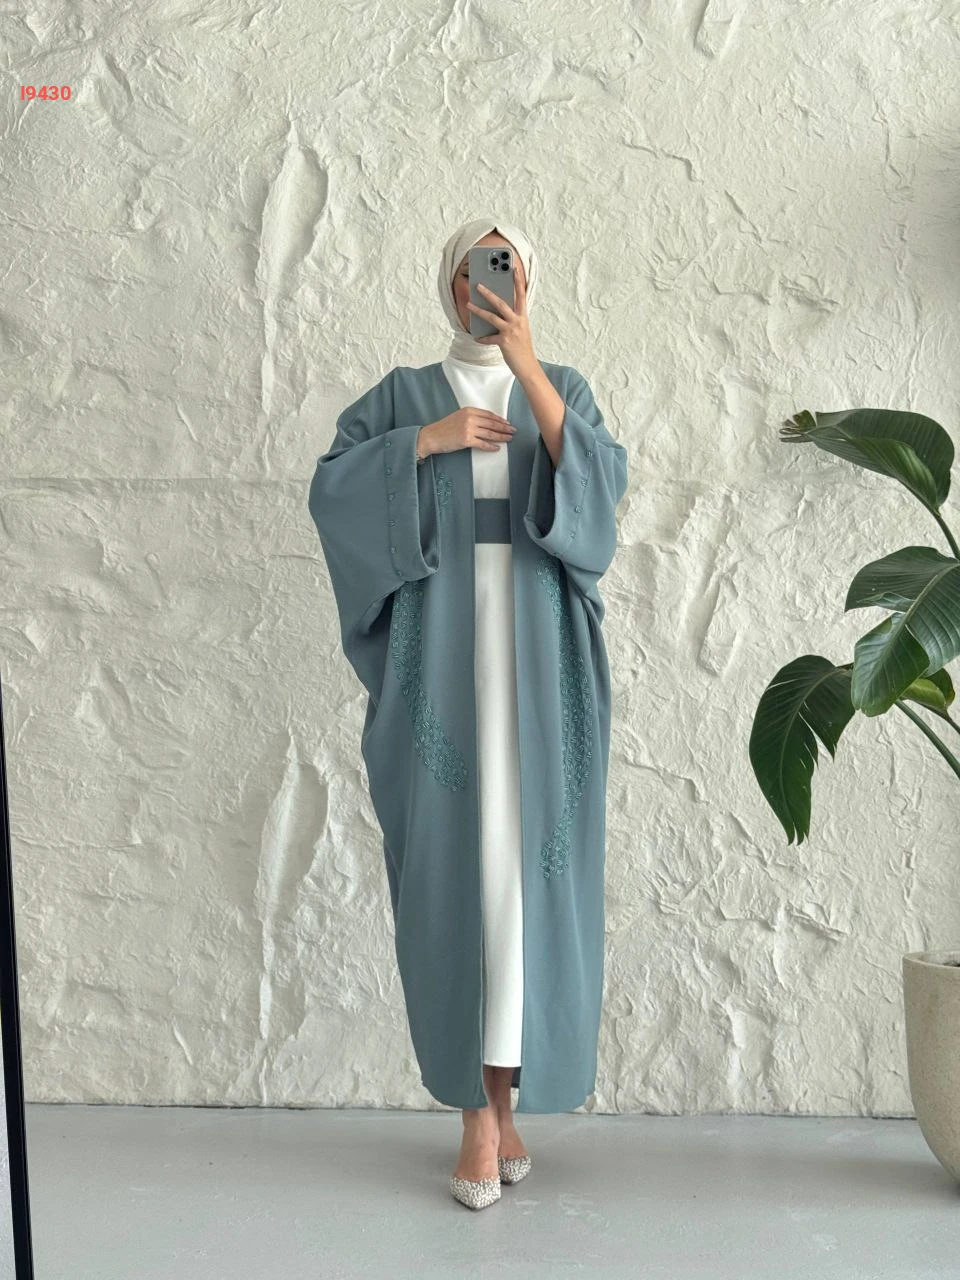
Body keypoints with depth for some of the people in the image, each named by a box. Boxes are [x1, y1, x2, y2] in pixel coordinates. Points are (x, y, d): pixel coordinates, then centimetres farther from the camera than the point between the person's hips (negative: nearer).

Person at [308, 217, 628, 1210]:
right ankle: (481, 1109, 7)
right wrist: (428, 440, -11)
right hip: (441, 657, 0)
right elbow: (331, 488, -1)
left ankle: (496, 1100, 11)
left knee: (528, 857, -1)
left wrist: (524, 360, -15)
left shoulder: (562, 387, 13)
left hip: (539, 656, 1)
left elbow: (603, 479, -8)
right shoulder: (403, 395, 12)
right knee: (454, 861, -2)